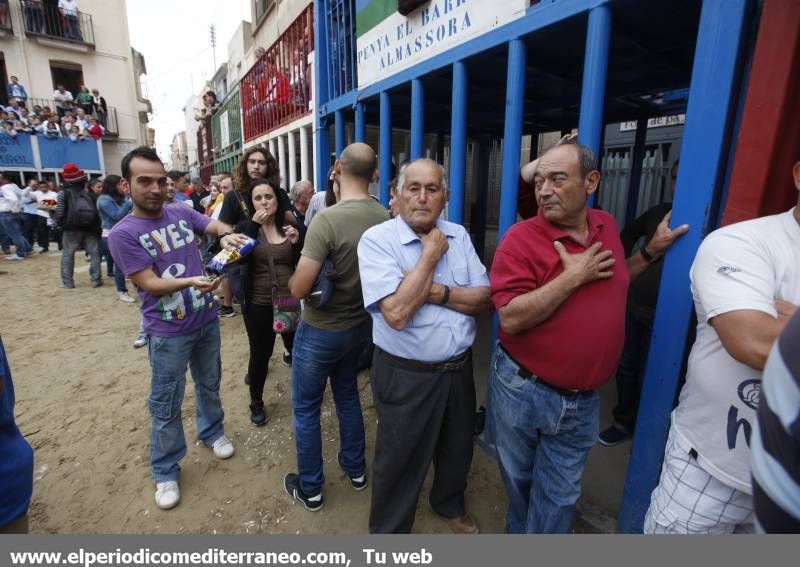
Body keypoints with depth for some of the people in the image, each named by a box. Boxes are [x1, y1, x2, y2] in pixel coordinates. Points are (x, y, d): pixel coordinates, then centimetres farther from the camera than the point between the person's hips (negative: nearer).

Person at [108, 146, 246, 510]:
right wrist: (191, 282, -37)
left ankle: (212, 432, 47)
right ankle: (165, 471, 30)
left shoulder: (181, 212, -2)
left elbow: (217, 225, -2)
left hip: (207, 320, 4)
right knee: (166, 404, 10)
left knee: (209, 384, 22)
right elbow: (150, 284, -19)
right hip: (168, 332, -4)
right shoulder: (123, 233, -15)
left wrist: (227, 236, -27)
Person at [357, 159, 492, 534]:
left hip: (459, 369, 6)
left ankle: (450, 503, 58)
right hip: (405, 376, -5)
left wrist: (437, 291, -20)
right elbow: (396, 314, -28)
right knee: (400, 463, 15)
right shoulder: (377, 239, -16)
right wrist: (431, 255, -20)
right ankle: (388, 531, 44)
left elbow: (485, 300, -4)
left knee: (457, 449, 28)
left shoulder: (458, 235, 1)